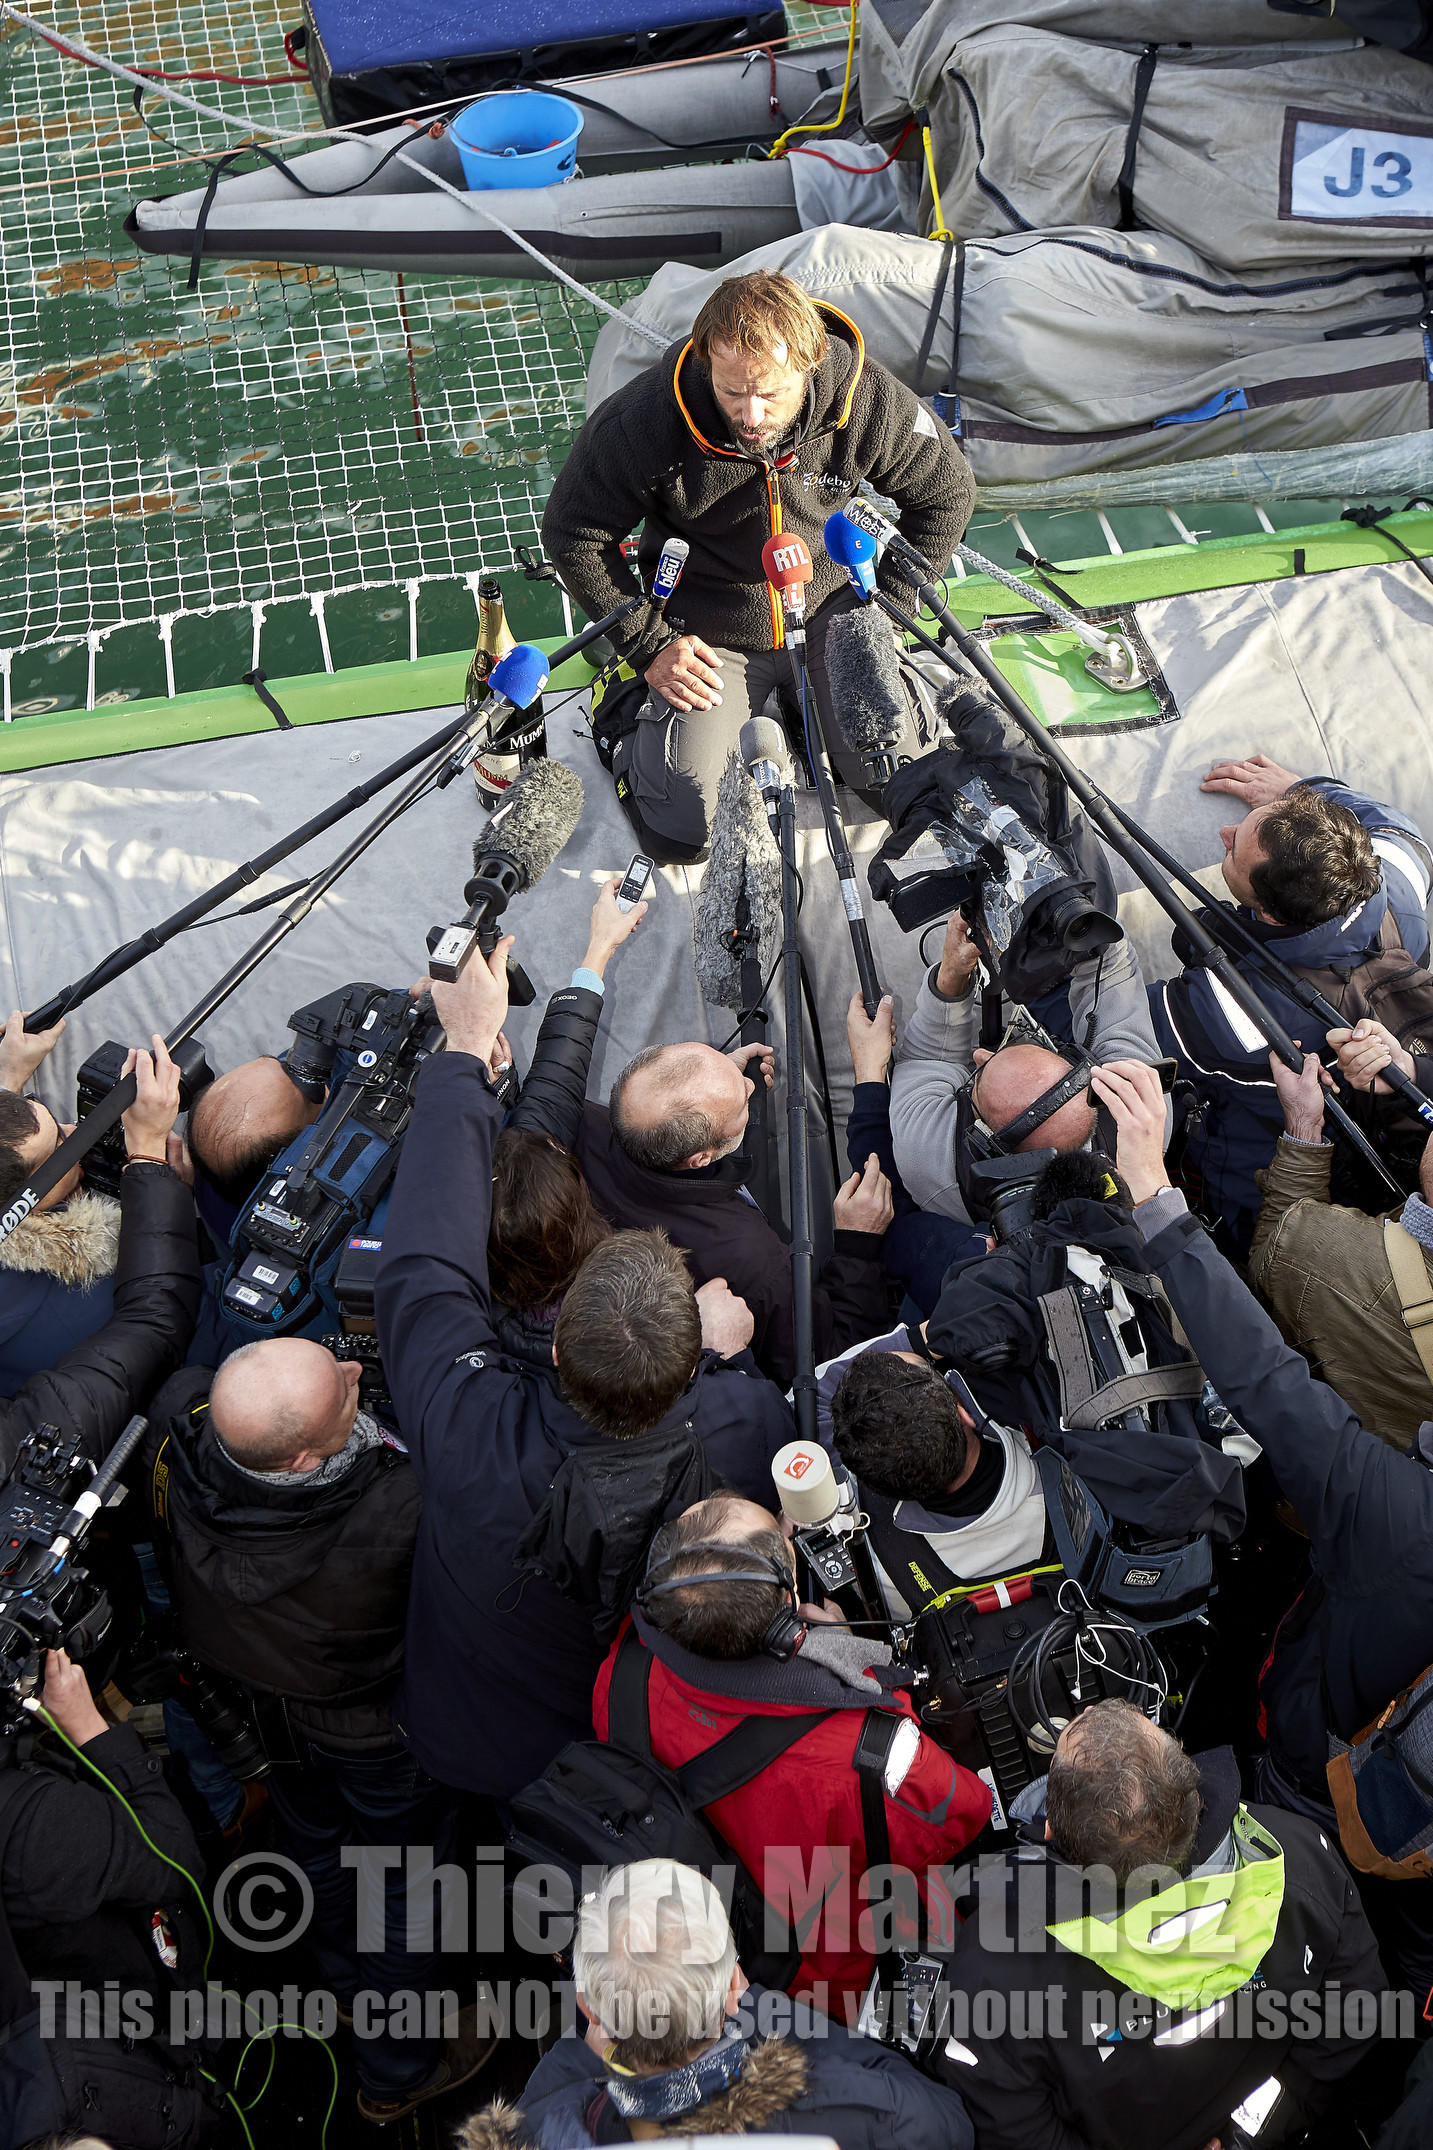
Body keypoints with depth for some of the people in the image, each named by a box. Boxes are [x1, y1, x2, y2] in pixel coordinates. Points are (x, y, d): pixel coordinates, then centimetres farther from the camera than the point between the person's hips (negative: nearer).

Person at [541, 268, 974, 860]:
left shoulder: (868, 401, -20)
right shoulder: (645, 419, -26)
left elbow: (946, 491, -1)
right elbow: (572, 532, -11)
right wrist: (646, 644, -12)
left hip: (827, 605, 2)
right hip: (706, 629, -2)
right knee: (682, 831, -11)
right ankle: (630, 706, 20)